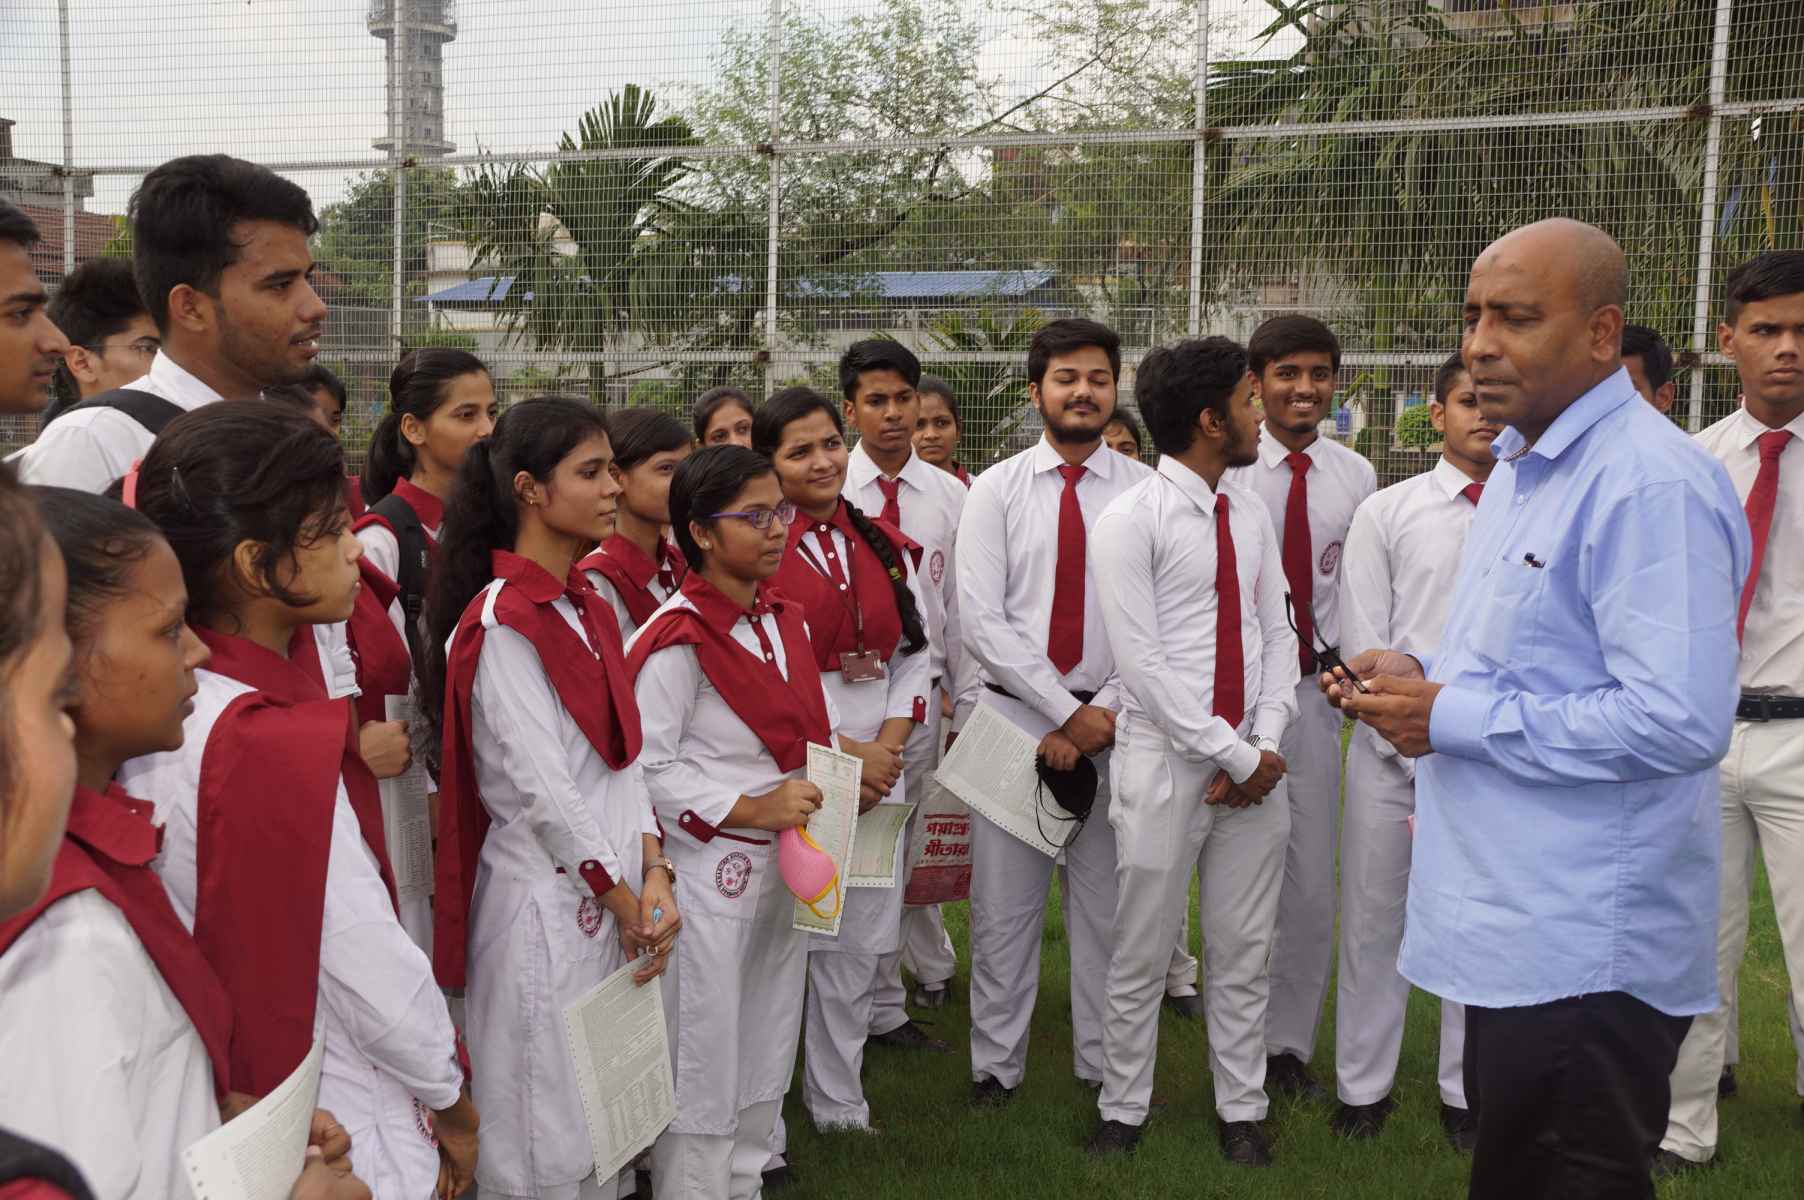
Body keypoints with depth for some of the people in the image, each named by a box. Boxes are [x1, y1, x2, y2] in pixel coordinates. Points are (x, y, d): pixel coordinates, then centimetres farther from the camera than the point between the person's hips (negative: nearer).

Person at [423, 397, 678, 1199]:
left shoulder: (588, 609, 10)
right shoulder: (501, 623, -16)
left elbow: (622, 756, 8)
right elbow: (542, 790, -18)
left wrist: (653, 875, -3)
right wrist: (626, 903, -11)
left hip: (617, 897, 8)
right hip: (548, 901, -8)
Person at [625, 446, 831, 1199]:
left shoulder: (785, 620, 7)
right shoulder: (676, 640, -17)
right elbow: (648, 769, -19)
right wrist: (749, 810, -22)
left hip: (782, 862, 8)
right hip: (710, 868, -8)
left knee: (768, 1051, 19)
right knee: (704, 1059, 7)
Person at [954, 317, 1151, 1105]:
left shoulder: (1145, 492, 2)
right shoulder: (996, 491, 0)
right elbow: (980, 620, -7)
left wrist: (1106, 714, -12)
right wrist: (1068, 712, -12)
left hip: (1114, 722, 1)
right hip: (1015, 714, 0)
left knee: (1108, 901, 11)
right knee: (1004, 905, 7)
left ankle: (1104, 1063, 26)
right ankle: (996, 1063, 22)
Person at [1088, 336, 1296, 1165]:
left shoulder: (1250, 515, 9)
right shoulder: (1130, 522, -11)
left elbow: (1278, 634, 8)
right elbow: (1142, 664, -15)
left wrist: (1266, 744, -6)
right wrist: (1234, 758, -14)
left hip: (1255, 766, 5)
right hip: (1165, 765, -5)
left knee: (1243, 953, 14)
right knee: (1141, 957, 7)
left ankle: (1242, 1111, 28)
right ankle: (1124, 1110, 25)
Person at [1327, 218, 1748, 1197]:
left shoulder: (1651, 485, -20)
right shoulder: (1521, 466, 13)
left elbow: (1679, 721, -29)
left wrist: (1453, 718, -20)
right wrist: (1423, 675, 4)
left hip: (1583, 950, -10)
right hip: (1510, 928, 10)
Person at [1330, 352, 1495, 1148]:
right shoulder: (1386, 514, 1)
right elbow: (1364, 647, -2)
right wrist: (1419, 757, -7)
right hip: (1393, 745, 0)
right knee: (1373, 918, 7)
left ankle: (1468, 1094, 25)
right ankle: (1364, 1086, 23)